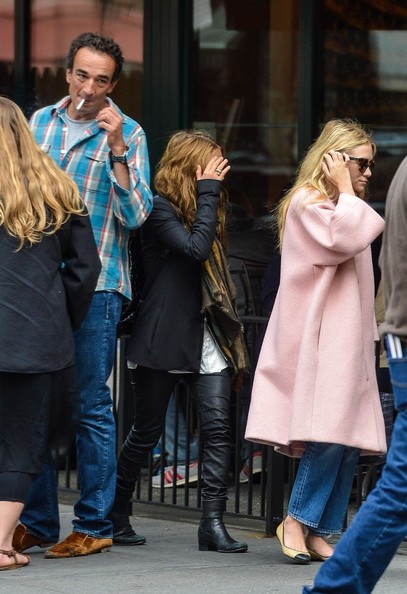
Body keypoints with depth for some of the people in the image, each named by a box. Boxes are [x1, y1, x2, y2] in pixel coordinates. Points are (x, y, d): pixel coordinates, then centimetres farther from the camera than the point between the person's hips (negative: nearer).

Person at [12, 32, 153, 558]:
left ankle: (94, 525, 4)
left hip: (95, 283, -4)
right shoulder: (40, 122, 10)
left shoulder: (128, 134, -2)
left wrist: (115, 147, -19)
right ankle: (36, 520, 16)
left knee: (90, 405, -3)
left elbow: (134, 215, -11)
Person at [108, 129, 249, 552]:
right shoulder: (160, 209, -8)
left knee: (218, 426, -8)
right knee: (146, 431, 5)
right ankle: (116, 512, 23)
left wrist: (231, 322, 9)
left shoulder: (205, 209, 15)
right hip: (164, 339, -6)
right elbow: (196, 248, -24)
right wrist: (208, 192, -17)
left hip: (207, 338, 6)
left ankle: (213, 522, -10)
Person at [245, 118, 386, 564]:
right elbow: (346, 237, -21)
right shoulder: (307, 201, -5)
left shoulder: (339, 207, 25)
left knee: (349, 444, 2)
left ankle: (318, 532, 5)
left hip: (346, 339, 10)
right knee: (329, 436, -17)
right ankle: (297, 521, -6)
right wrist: (345, 191, -11)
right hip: (319, 339, -10)